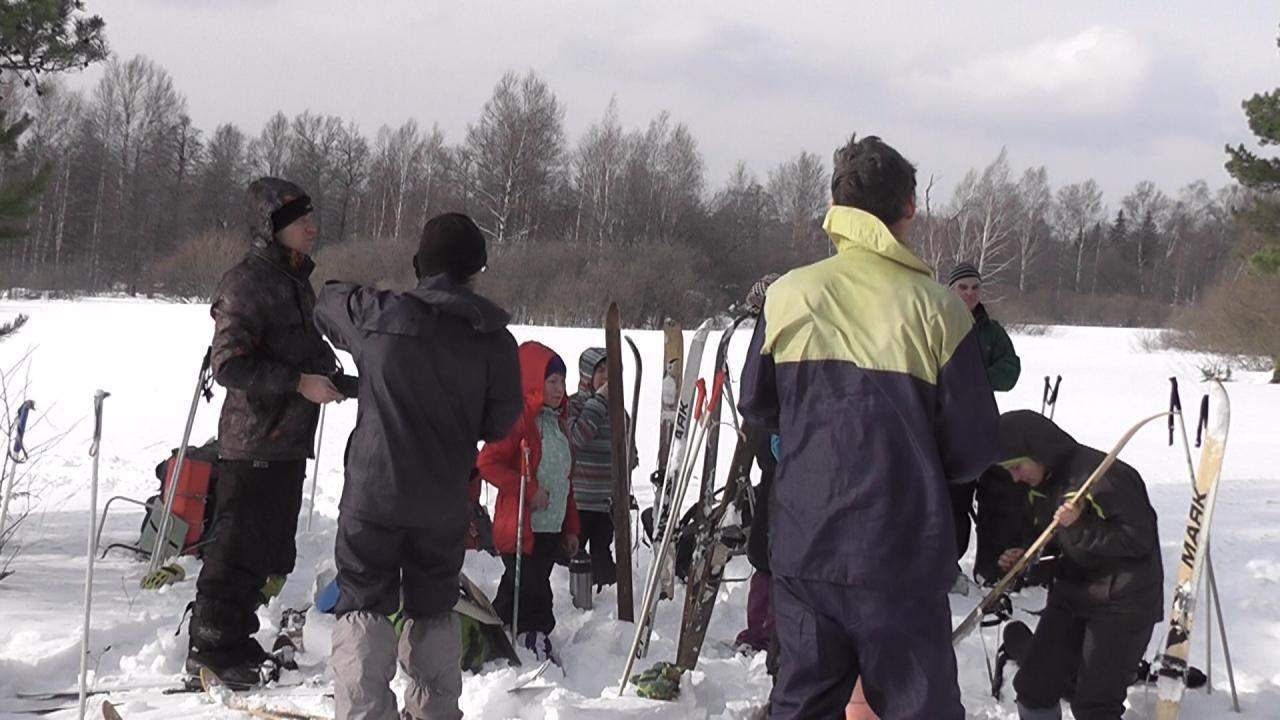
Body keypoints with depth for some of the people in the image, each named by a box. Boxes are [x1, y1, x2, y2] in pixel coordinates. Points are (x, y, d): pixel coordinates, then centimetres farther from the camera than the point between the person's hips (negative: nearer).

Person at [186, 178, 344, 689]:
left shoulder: (297, 282, 15)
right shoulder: (246, 282, -14)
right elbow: (230, 365, -21)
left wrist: (326, 369, 10)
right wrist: (300, 382, -22)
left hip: (290, 441, 9)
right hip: (253, 442, -9)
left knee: (272, 550, 14)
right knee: (238, 550, -5)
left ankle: (234, 643, 24)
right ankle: (211, 652, 3)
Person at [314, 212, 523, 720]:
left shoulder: (377, 315, -9)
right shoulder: (494, 338, -6)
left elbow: (328, 304, 12)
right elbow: (501, 422, 0)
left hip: (373, 493, -2)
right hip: (446, 504, 2)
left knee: (364, 604, 5)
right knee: (434, 607, 19)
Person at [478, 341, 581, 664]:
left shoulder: (556, 422, 17)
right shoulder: (519, 419, -11)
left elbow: (565, 480, 23)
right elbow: (488, 462, -19)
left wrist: (570, 528, 21)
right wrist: (529, 491, -21)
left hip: (550, 530, 8)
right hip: (522, 528, -8)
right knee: (533, 593, -9)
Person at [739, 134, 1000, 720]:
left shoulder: (788, 296, -1)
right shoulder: (935, 308, -8)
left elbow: (756, 406, 12)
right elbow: (973, 446, -5)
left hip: (802, 545, 3)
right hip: (903, 557, -3)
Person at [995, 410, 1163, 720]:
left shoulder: (1103, 476, -22)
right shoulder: (1041, 486, 7)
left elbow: (1139, 539, -22)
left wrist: (1080, 527, -29)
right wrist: (1023, 559, 2)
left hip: (1122, 604, -8)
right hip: (1071, 594, 8)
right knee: (1033, 686, 2)